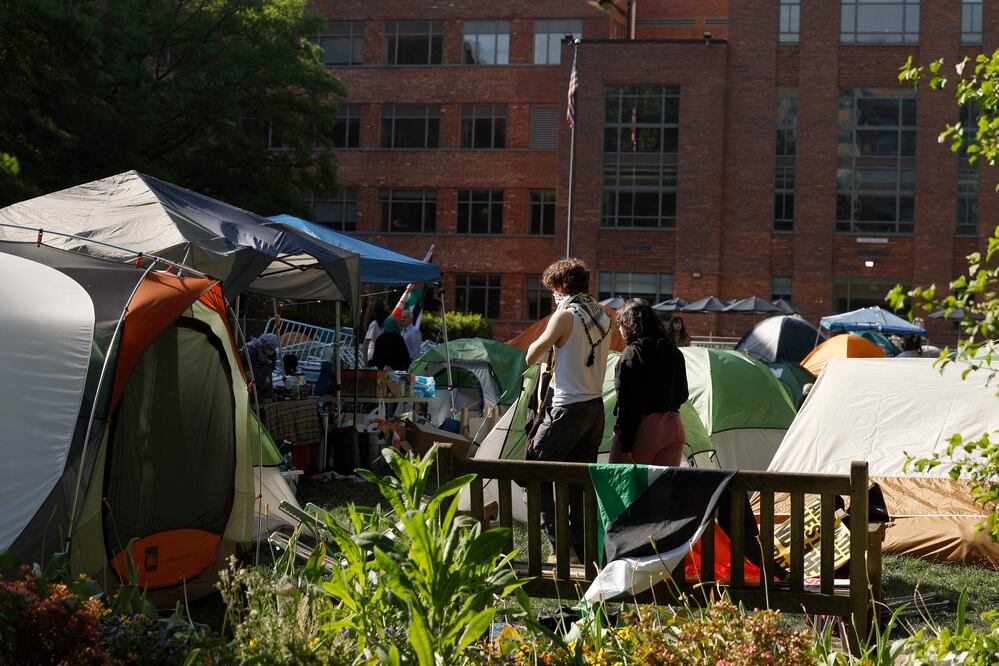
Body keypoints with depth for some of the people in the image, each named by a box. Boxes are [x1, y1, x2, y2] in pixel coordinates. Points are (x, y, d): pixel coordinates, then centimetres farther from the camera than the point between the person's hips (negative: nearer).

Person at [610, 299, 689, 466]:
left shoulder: (632, 354, -11)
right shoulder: (675, 352, 10)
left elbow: (627, 402, -15)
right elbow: (683, 396, 16)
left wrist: (625, 446, -15)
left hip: (643, 428, -7)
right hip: (674, 427, 7)